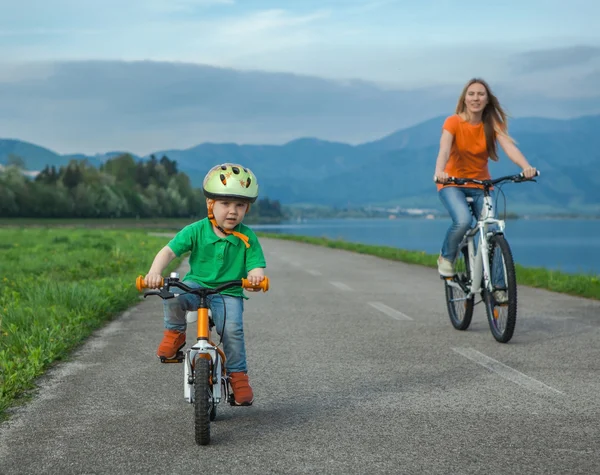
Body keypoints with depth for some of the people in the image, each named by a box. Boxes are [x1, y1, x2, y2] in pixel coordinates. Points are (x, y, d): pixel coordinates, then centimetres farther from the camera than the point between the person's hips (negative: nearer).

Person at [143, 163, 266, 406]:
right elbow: (169, 250, -14)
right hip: (196, 285, 0)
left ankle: (238, 375, -2)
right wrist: (155, 272, -34)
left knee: (232, 329, -24)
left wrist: (256, 275, -36)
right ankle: (175, 334, -2)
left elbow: (256, 265, -9)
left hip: (229, 293, 0)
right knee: (173, 297, -32)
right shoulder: (196, 231, -6)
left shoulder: (248, 238, -3)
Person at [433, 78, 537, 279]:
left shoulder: (492, 124, -3)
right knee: (463, 220, -31)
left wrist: (526, 167, -41)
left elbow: (509, 146, -21)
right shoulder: (453, 122, -11)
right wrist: (439, 171, -50)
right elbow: (444, 150, -28)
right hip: (452, 184, -3)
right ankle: (446, 258, -1)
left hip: (481, 185, 3)